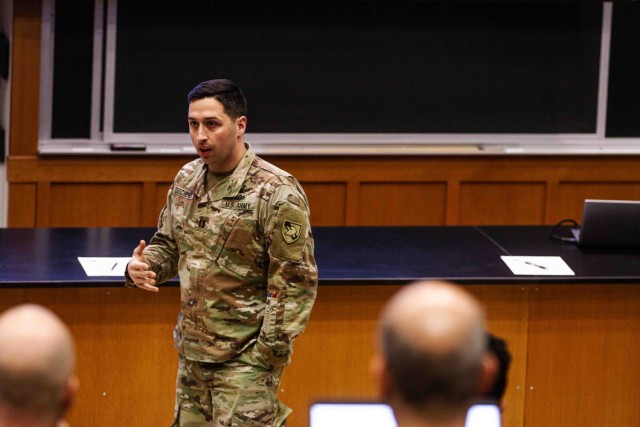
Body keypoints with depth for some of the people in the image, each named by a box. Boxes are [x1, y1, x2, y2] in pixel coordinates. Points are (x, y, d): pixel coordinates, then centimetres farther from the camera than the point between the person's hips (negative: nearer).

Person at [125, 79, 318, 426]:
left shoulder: (277, 193, -14)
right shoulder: (187, 180, 7)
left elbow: (297, 283, -13)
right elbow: (168, 244, 22)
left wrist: (267, 355, -15)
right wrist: (141, 267, -2)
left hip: (245, 359, -7)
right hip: (192, 355, 7)